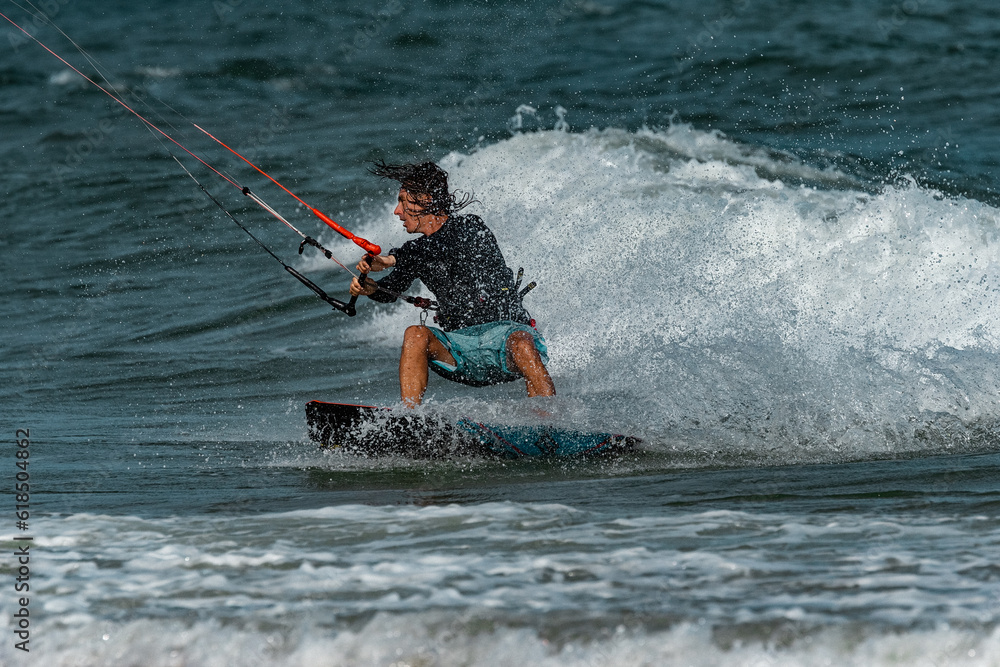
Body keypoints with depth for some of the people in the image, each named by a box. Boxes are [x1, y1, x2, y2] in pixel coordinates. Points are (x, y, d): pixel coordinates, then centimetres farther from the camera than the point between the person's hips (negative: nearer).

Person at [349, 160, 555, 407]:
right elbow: (391, 290, 7)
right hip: (462, 347, 5)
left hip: (506, 331, -5)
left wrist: (393, 259, -34)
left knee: (520, 343, -37)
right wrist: (372, 288, -17)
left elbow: (447, 248, -25)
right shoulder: (417, 251, 14)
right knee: (416, 335, -21)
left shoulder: (471, 228, -5)